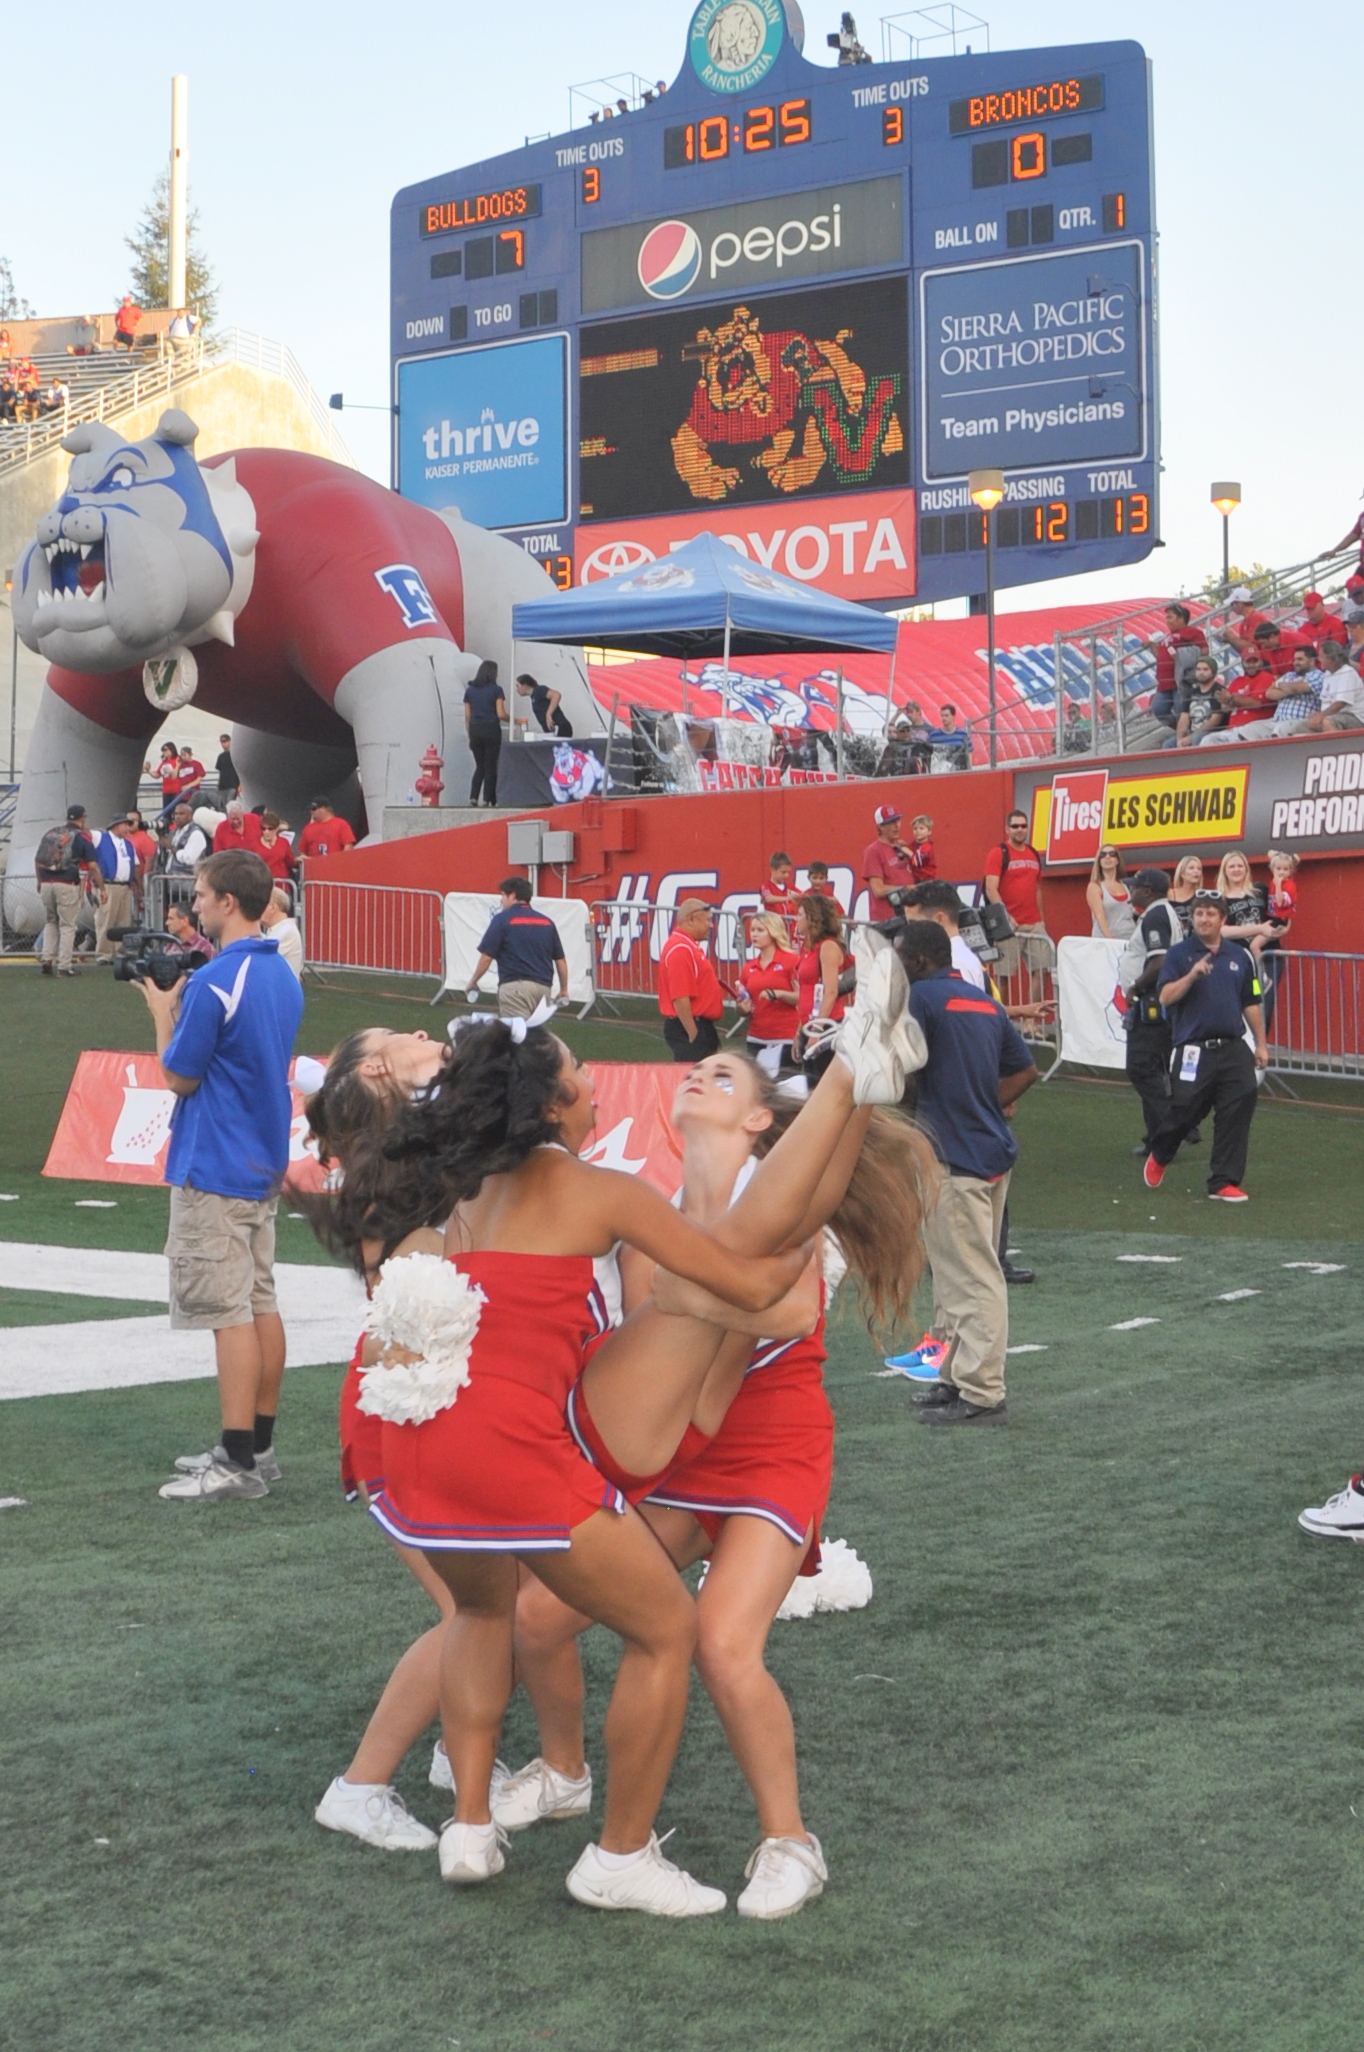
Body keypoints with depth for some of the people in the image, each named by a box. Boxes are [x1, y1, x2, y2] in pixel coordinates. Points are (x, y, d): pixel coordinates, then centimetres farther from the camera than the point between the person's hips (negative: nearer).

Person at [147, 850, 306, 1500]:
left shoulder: (214, 982, -19)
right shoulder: (283, 975, 9)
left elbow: (178, 1077, -12)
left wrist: (163, 1008, 0)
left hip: (214, 1171, -9)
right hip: (265, 1163, 9)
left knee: (228, 1313, -6)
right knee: (261, 1302, 12)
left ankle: (238, 1464, -4)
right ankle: (259, 1446, 19)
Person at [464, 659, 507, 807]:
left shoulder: (469, 691, 8)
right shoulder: (496, 690, -3)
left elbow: (467, 716, 8)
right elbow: (501, 714, -9)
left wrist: (470, 735, 14)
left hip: (475, 730, 4)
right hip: (491, 729, -4)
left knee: (479, 766, 13)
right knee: (490, 766, 5)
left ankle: (473, 796, -2)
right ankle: (488, 799, 3)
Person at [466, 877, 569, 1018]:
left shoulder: (502, 920, 0)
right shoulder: (547, 922, 14)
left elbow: (486, 957, -4)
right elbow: (560, 959, 14)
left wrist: (472, 983, 9)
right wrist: (564, 989, 25)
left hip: (515, 986, -5)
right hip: (543, 987, 5)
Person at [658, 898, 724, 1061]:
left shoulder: (689, 946, 16)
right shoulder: (680, 949, -18)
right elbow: (680, 998, -24)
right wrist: (693, 1035, -23)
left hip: (699, 1024, 11)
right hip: (688, 1028, -11)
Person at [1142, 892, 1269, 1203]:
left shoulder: (1238, 956, 10)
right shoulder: (1179, 954, 0)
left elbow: (1250, 1004, 16)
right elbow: (1165, 997, -10)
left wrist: (1261, 1044, 15)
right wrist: (1192, 974, -23)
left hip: (1233, 1049, 3)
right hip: (1194, 1051, -3)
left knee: (1237, 1112, -5)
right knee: (1184, 1112, 2)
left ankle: (1223, 1182, 3)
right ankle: (1159, 1156, 33)